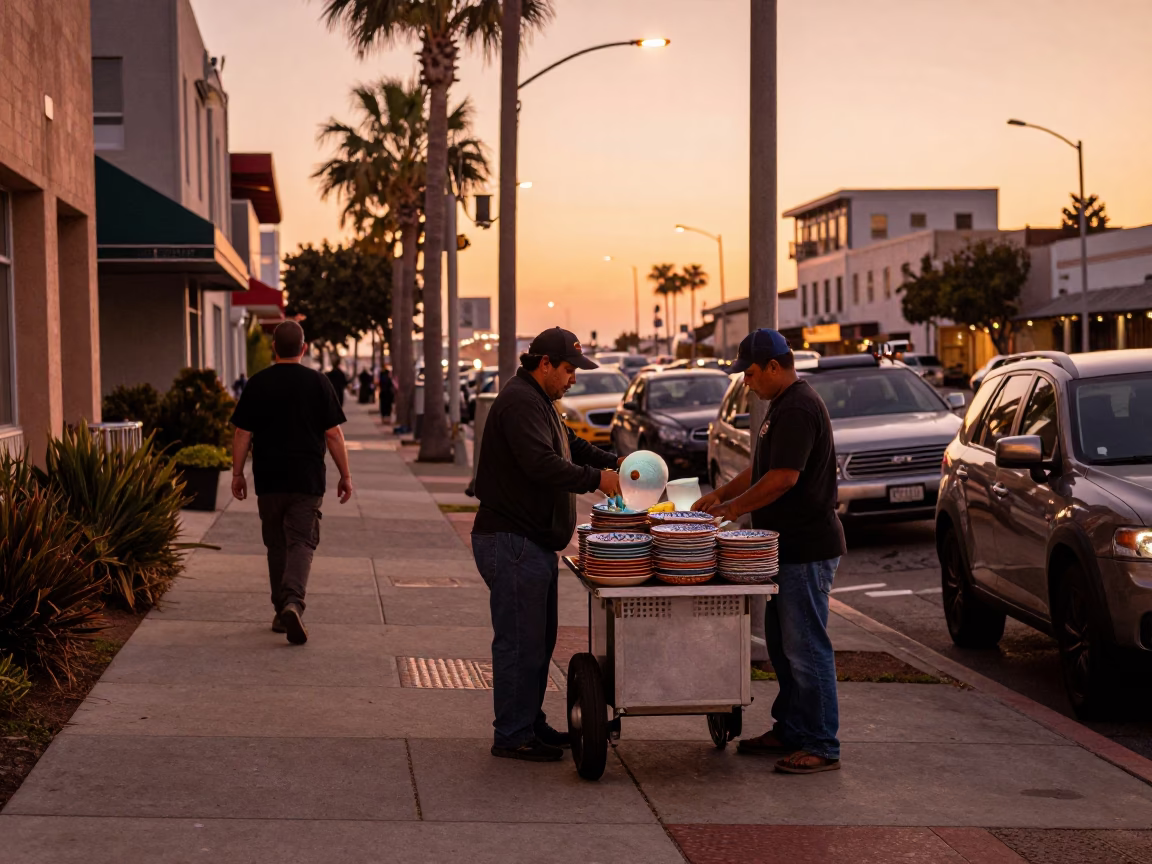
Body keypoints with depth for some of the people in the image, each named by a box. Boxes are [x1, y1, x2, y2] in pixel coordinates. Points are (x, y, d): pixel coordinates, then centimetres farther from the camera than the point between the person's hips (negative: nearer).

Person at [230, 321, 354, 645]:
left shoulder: (257, 384, 1)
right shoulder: (318, 383, -1)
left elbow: (242, 434, 1)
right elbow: (333, 434, -2)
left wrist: (238, 474, 10)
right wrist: (345, 475, 5)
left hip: (269, 481, 2)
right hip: (307, 480, -2)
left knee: (277, 545, 13)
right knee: (301, 542, -3)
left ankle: (282, 611, 18)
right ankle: (293, 601, -25)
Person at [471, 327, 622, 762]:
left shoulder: (538, 401, 19)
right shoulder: (520, 402, -16)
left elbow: (572, 446, 26)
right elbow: (542, 464, -26)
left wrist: (614, 463, 10)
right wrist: (595, 478, -20)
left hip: (532, 543, 11)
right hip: (512, 542, -11)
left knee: (538, 640, 16)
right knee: (520, 641, -7)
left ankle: (530, 723, 25)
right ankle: (512, 736, -1)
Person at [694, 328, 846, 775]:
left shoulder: (798, 409, -18)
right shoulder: (784, 405, 16)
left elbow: (783, 477, -24)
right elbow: (762, 467, 25)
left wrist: (731, 509, -13)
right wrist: (721, 494, 16)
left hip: (806, 550, -11)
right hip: (790, 547, 11)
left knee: (805, 647, -7)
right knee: (782, 645, 16)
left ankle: (822, 746, -1)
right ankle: (789, 731, 25)